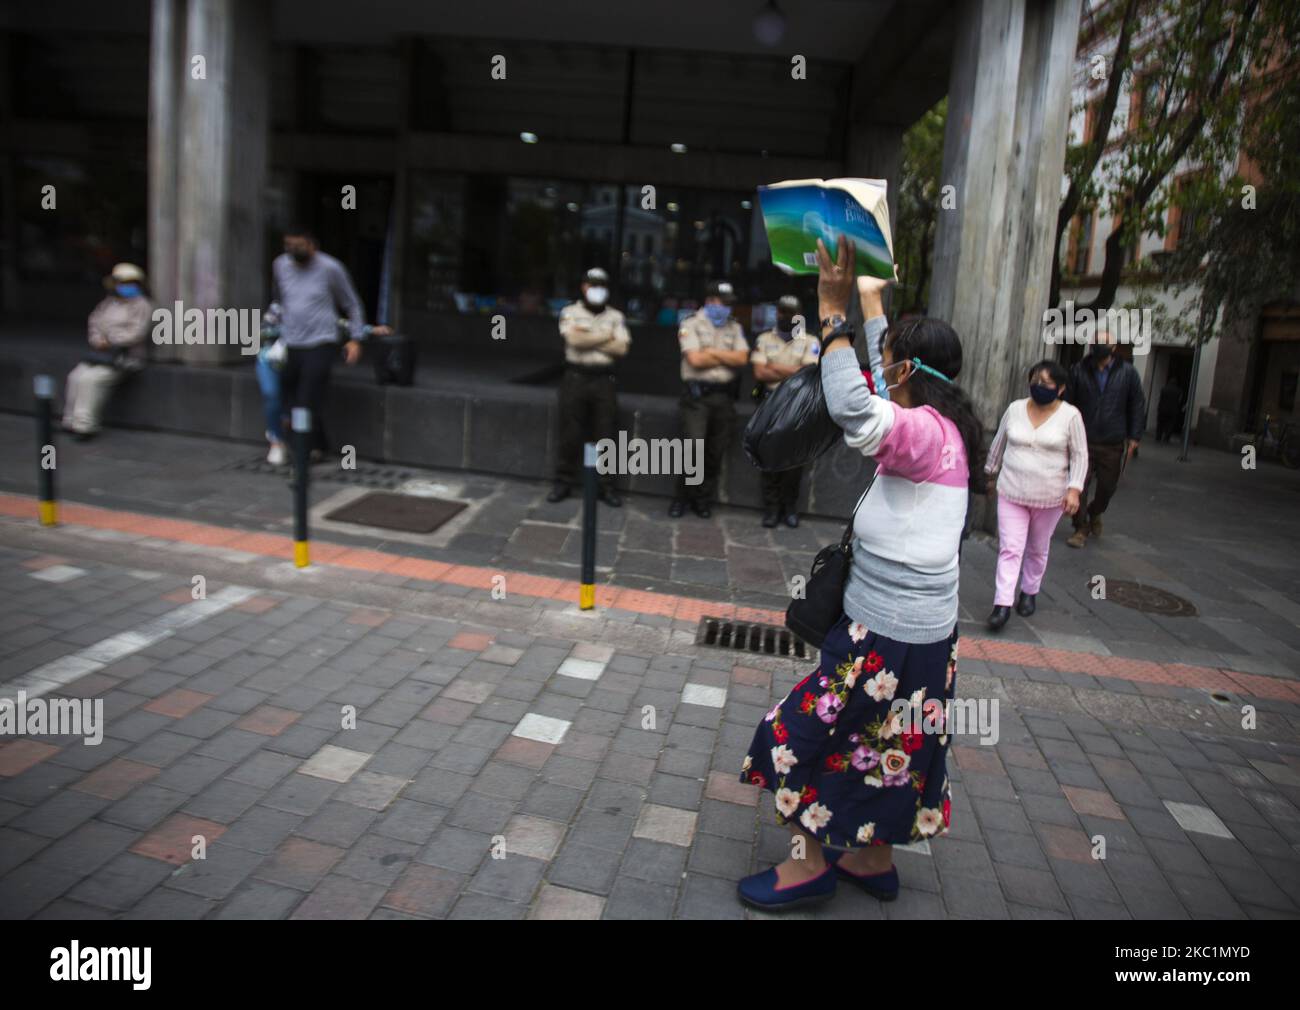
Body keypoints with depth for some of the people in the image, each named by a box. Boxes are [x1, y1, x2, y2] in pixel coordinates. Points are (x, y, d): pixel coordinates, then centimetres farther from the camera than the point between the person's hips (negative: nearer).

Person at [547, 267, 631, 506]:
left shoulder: (615, 316, 8)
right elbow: (574, 339, -14)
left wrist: (588, 338, -8)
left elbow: (621, 348, -5)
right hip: (575, 378, -1)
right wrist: (605, 337, -6)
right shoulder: (570, 312, 4)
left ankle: (606, 486, 10)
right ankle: (564, 482, 13)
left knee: (605, 434, 3)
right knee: (570, 433, 2)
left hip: (603, 380, 1)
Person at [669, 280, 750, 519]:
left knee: (715, 453, 6)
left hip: (724, 396, 4)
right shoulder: (692, 324, 0)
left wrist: (712, 352, -6)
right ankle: (681, 498, 6)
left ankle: (703, 500, 18)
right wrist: (727, 357, -1)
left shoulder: (734, 327, 15)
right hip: (697, 394, -4)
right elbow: (695, 359, -12)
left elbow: (742, 359, 0)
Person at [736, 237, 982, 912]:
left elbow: (855, 411, -41)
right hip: (922, 628, 10)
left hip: (888, 635, -10)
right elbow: (886, 389, 23)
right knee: (883, 751, 20)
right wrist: (869, 298, 28)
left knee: (808, 735, 4)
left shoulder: (925, 432, -21)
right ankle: (872, 860, 36)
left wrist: (834, 313, -32)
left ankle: (811, 863, 19)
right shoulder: (943, 427, 7)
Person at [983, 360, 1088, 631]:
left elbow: (1079, 456, -5)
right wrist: (988, 473, 17)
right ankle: (1002, 604, -7)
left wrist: (1074, 489, -14)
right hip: (1012, 493, 1)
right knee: (1009, 549, -5)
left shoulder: (1070, 416, -8)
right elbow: (998, 444, 11)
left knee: (1037, 550, 15)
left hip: (1049, 497, -1)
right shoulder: (1015, 409, -1)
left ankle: (1029, 593, 34)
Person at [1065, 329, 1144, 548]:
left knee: (1108, 486, 10)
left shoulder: (1128, 373, 3)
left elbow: (1137, 407, 7)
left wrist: (1134, 437, 1)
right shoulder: (1079, 371, 2)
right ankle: (1081, 528, 11)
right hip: (1083, 441, -1)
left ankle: (1095, 513, 40)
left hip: (1113, 444, 1)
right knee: (1080, 485, -3)